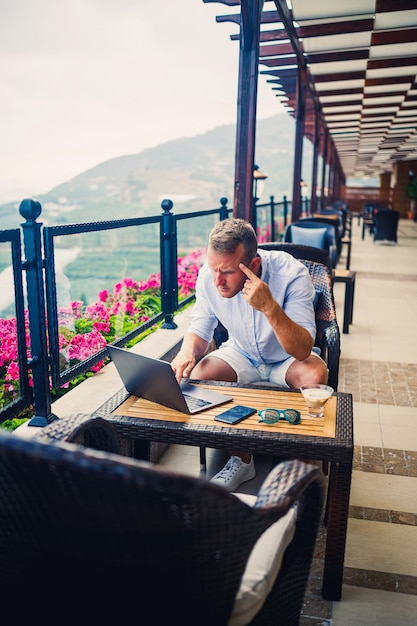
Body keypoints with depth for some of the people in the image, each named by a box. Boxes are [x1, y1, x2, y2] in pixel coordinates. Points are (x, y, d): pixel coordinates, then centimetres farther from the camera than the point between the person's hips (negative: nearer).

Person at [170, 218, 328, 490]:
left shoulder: (291, 274, -30)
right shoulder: (209, 276, -19)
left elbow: (302, 350, -34)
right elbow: (200, 330, -7)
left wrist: (269, 307, -48)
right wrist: (188, 350, -30)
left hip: (287, 359, -2)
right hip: (241, 354, 3)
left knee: (315, 375, -33)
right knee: (198, 375, -23)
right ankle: (241, 458, -3)